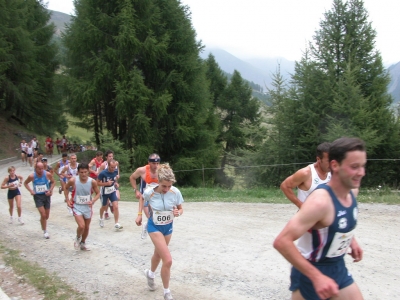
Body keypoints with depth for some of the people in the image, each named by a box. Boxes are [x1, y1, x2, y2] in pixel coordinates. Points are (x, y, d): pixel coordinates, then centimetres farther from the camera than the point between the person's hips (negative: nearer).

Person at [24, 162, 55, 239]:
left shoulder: (48, 174, -12)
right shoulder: (32, 176, -13)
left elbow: (53, 182, 6)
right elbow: (25, 183, 6)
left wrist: (50, 190, -9)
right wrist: (31, 190, -9)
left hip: (46, 195, 2)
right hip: (37, 196, -2)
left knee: (47, 216, 11)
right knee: (43, 215, -12)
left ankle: (42, 222, 46)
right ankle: (45, 232, 5)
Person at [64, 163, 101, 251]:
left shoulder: (92, 182, -15)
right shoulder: (73, 180, -17)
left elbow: (98, 193, -1)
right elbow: (66, 188, 4)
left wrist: (93, 201, -18)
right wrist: (67, 200, -3)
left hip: (88, 206, 2)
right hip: (77, 206, -2)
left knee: (87, 227, 14)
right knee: (81, 226, -19)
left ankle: (83, 243, 39)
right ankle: (77, 238, 14)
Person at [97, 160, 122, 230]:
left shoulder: (115, 171, -11)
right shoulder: (103, 173, -25)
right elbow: (98, 183, -16)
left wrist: (115, 182, -5)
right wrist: (106, 183, -29)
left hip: (113, 191, 3)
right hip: (105, 192, -2)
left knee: (116, 207, -12)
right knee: (104, 207, 18)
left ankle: (116, 223, -5)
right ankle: (101, 219, 49)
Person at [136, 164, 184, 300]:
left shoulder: (175, 192, -21)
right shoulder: (149, 192, -24)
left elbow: (180, 209, -6)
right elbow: (142, 198, 1)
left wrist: (178, 213, -27)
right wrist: (139, 214, -3)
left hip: (168, 227, 4)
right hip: (154, 227, -4)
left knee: (158, 254, 27)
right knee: (168, 260, -14)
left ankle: (150, 273, 60)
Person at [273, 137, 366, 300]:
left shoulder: (352, 191, -4)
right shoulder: (320, 201, -30)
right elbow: (282, 242, -34)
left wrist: (350, 239, 5)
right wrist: (317, 277, -34)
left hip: (339, 268, 7)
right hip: (311, 272, -7)